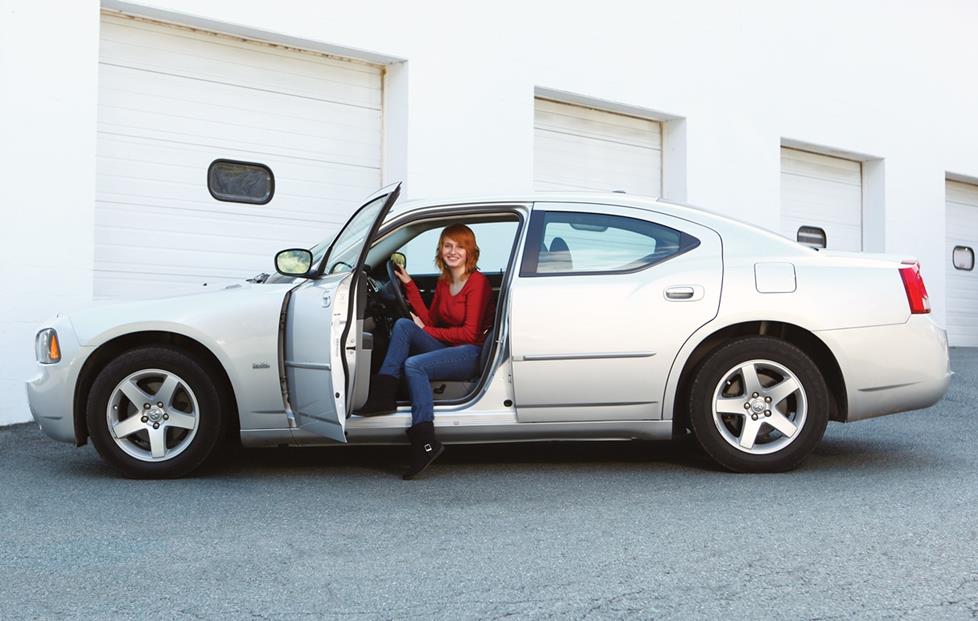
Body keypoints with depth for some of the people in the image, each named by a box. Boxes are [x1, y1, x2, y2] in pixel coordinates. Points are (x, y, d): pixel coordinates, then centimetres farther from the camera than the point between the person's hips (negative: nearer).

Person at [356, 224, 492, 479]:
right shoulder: (443, 284, 17)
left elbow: (470, 333, -12)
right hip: (447, 349, 8)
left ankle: (425, 442, -34)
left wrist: (427, 331, -5)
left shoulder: (478, 282, -8)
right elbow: (429, 319, 7)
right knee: (403, 324, -12)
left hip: (471, 355, -7)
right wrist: (410, 285, 5)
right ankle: (383, 393, -23)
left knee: (413, 364, -28)